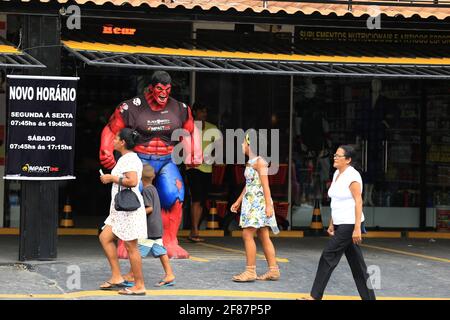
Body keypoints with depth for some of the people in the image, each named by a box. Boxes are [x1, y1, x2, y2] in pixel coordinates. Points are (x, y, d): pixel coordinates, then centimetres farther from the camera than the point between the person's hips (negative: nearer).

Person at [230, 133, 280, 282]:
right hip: (251, 202, 10)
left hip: (258, 203, -10)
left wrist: (268, 205, -22)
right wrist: (238, 201, 24)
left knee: (247, 235, -12)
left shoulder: (259, 161, -12)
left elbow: (265, 185, -17)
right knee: (264, 237, 8)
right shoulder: (250, 162, 17)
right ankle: (273, 270, 9)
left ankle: (250, 271, -12)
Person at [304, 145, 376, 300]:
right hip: (340, 224, 9)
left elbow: (358, 202, -18)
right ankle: (369, 297, 13)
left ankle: (315, 296, -6)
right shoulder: (337, 174, 13)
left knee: (328, 256, -9)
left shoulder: (352, 176, -14)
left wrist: (357, 228, -23)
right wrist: (332, 224, 19)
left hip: (350, 224, -9)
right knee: (356, 263, 9)